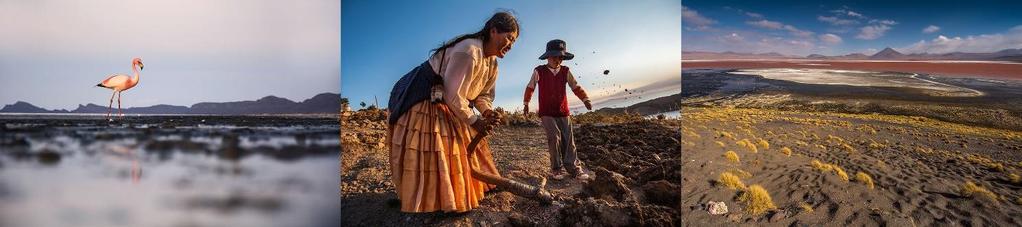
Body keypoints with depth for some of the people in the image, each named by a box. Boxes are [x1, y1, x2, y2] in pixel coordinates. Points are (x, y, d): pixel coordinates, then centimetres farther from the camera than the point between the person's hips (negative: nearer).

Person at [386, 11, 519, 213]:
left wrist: (488, 112, -13)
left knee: (460, 147, 11)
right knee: (430, 151, -11)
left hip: (449, 105, 10)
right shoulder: (468, 52, -30)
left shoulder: (492, 62, 2)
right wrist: (474, 120, -20)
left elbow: (483, 94, 10)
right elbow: (452, 95, -29)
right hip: (425, 100, -10)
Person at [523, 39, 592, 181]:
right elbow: (530, 88, 9)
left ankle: (574, 167, 2)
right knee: (554, 137, -17)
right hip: (546, 112, -3)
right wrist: (526, 104, 15)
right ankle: (556, 168, -8)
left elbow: (576, 87, 5)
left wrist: (585, 99, -8)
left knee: (568, 139, 0)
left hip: (563, 112, 3)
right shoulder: (539, 71, -2)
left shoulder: (566, 71, 4)